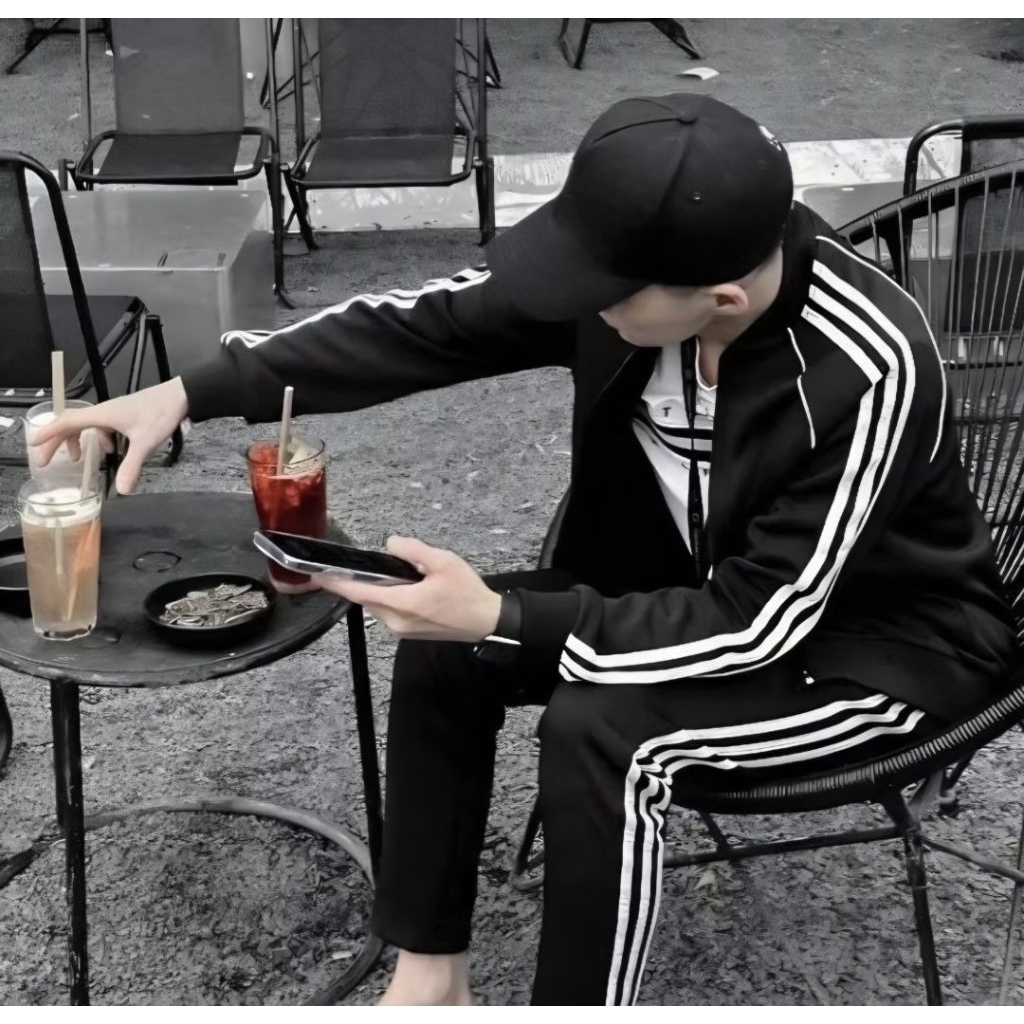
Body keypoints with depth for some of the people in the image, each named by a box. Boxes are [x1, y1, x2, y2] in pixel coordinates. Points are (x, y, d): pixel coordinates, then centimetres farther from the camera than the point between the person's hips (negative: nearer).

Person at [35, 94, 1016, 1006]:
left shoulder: (871, 373, -35)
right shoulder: (632, 259, -18)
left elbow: (761, 623, -30)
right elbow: (423, 328, -10)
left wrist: (504, 619, -33)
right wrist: (191, 392, -15)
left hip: (888, 636, -6)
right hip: (699, 581, 6)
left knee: (600, 730, -30)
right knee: (443, 645, -10)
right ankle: (428, 974, 3)